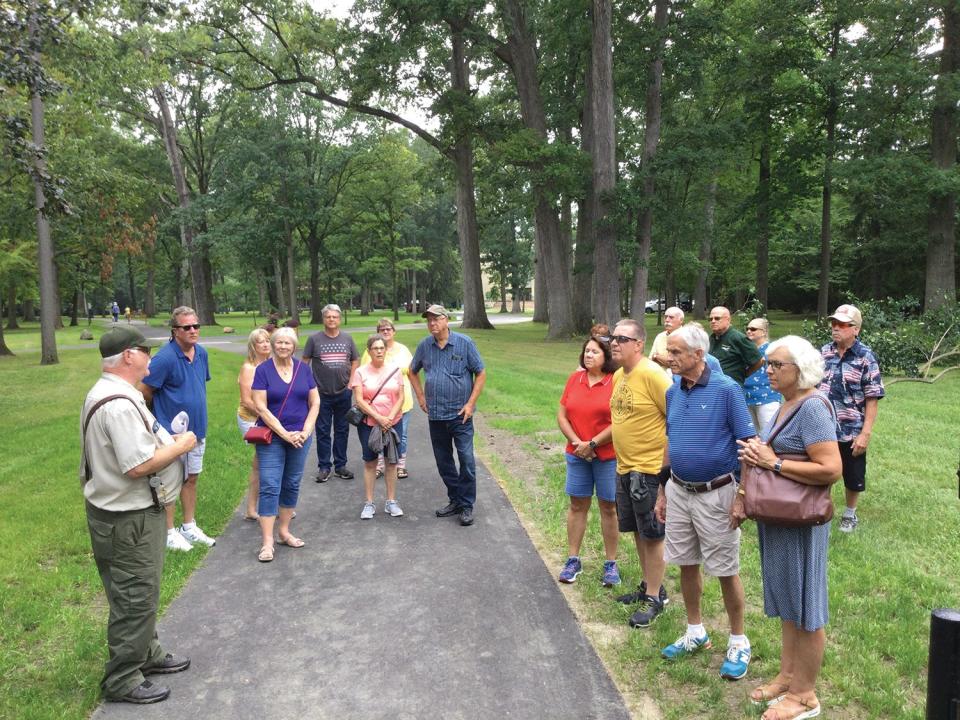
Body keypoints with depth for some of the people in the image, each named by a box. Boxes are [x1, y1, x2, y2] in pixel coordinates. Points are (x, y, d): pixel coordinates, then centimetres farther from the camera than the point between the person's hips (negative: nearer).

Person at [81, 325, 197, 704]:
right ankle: (123, 680, 18)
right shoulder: (119, 405, -27)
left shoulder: (107, 392, 8)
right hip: (129, 519, -11)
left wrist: (166, 440, 7)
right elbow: (139, 466, -30)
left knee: (140, 593, 24)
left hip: (125, 510, 11)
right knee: (135, 599, 3)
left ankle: (147, 654, 40)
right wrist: (180, 446, -17)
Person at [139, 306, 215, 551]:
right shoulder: (165, 358, -21)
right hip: (172, 430, -7)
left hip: (197, 428, 7)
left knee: (191, 478, 17)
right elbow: (144, 391, -15)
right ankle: (169, 533, 20)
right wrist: (164, 410, 1)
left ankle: (189, 527, 31)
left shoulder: (201, 353, 2)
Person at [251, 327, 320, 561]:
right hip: (272, 437, -3)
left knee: (292, 485, 11)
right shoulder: (263, 370, -5)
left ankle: (284, 531, 24)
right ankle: (267, 542, -3)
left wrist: (306, 431, -7)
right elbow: (260, 407, -10)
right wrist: (285, 433, -15)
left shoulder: (304, 369, 4)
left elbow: (315, 403, 5)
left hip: (300, 437, 4)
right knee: (270, 487, -6)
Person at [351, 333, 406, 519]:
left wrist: (390, 417, -13)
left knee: (391, 461, 6)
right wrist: (379, 418, -16)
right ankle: (369, 503, 15)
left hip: (392, 422, 1)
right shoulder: (361, 372, -3)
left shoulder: (395, 369, 2)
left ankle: (391, 502, 17)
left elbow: (400, 397, 0)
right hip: (368, 423, -1)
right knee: (370, 462, 6)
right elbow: (359, 400, -9)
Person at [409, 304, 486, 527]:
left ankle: (467, 506, 6)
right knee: (443, 461, 12)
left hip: (460, 414, -4)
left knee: (466, 460, -6)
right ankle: (455, 500, 27)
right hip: (435, 415, 4)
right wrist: (420, 397, 10)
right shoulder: (424, 346, 4)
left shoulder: (464, 343, -6)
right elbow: (413, 372, 20)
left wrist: (471, 403, -8)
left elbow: (481, 374, -2)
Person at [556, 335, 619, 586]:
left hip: (607, 456, -4)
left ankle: (611, 564, 18)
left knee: (608, 508, 6)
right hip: (577, 454, 4)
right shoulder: (575, 379, 4)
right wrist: (577, 443, -7)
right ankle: (573, 560, 22)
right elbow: (562, 416, 4)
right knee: (577, 505, 11)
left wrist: (592, 444, -13)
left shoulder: (616, 382, -10)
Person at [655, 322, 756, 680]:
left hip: (715, 493, -6)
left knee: (726, 571, 6)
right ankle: (695, 632, 34)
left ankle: (738, 643, 24)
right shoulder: (673, 393, 4)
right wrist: (662, 491, 14)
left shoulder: (726, 389, -15)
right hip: (679, 492, 6)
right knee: (686, 564, 16)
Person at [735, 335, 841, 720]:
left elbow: (831, 469, -28)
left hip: (801, 521, -9)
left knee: (804, 606, 5)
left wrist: (773, 463, -23)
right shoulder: (786, 405, 9)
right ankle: (787, 675, 36)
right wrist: (750, 474, 5)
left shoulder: (813, 407, -19)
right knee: (786, 601, 20)